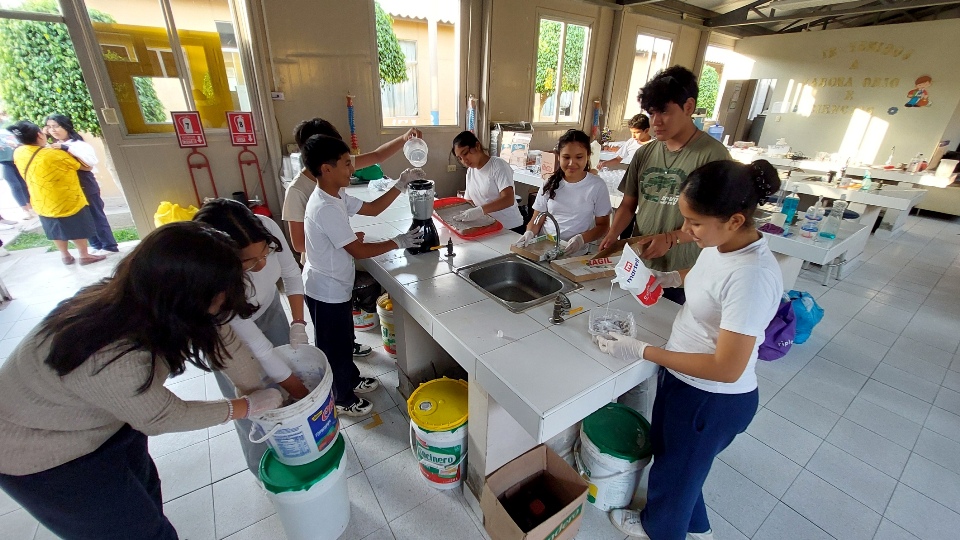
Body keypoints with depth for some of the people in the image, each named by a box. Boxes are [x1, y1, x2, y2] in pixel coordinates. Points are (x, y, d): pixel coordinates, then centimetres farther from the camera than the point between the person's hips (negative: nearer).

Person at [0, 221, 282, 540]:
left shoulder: (148, 299, -23)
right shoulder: (113, 360, -41)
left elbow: (223, 341, -11)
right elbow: (163, 418, -22)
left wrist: (267, 392, -5)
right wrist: (251, 406, -13)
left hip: (94, 419, 6)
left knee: (145, 491, 24)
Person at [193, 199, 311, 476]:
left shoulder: (266, 227, -33)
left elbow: (291, 272, -12)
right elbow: (257, 347, -34)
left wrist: (298, 325, -16)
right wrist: (303, 395, -26)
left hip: (269, 309, 4)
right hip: (229, 333, -4)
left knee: (290, 367, 17)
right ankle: (265, 470, 33)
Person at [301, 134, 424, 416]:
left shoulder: (336, 196, 0)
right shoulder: (326, 209, -30)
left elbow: (372, 208, 8)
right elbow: (359, 251, -27)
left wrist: (401, 183, 0)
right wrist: (398, 242, -17)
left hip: (335, 286, 9)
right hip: (327, 291, -9)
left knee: (344, 340, 26)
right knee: (335, 347, 11)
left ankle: (352, 379, 48)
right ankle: (343, 399, 33)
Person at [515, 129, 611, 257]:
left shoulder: (597, 186, 0)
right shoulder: (550, 183, 8)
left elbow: (603, 225, 3)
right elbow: (537, 219, 11)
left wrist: (582, 239, -15)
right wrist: (529, 233, -11)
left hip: (575, 253, -3)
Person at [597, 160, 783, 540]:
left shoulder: (752, 277, -33)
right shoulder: (721, 244, -7)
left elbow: (726, 368, -30)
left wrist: (642, 351, -28)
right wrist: (671, 277, 0)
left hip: (712, 400, -8)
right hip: (683, 378, 8)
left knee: (676, 469, 20)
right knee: (672, 455, 30)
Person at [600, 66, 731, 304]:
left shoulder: (712, 154, -10)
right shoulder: (645, 153, 5)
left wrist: (671, 239, -23)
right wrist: (612, 234, -7)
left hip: (682, 275, -4)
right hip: (639, 265, 5)